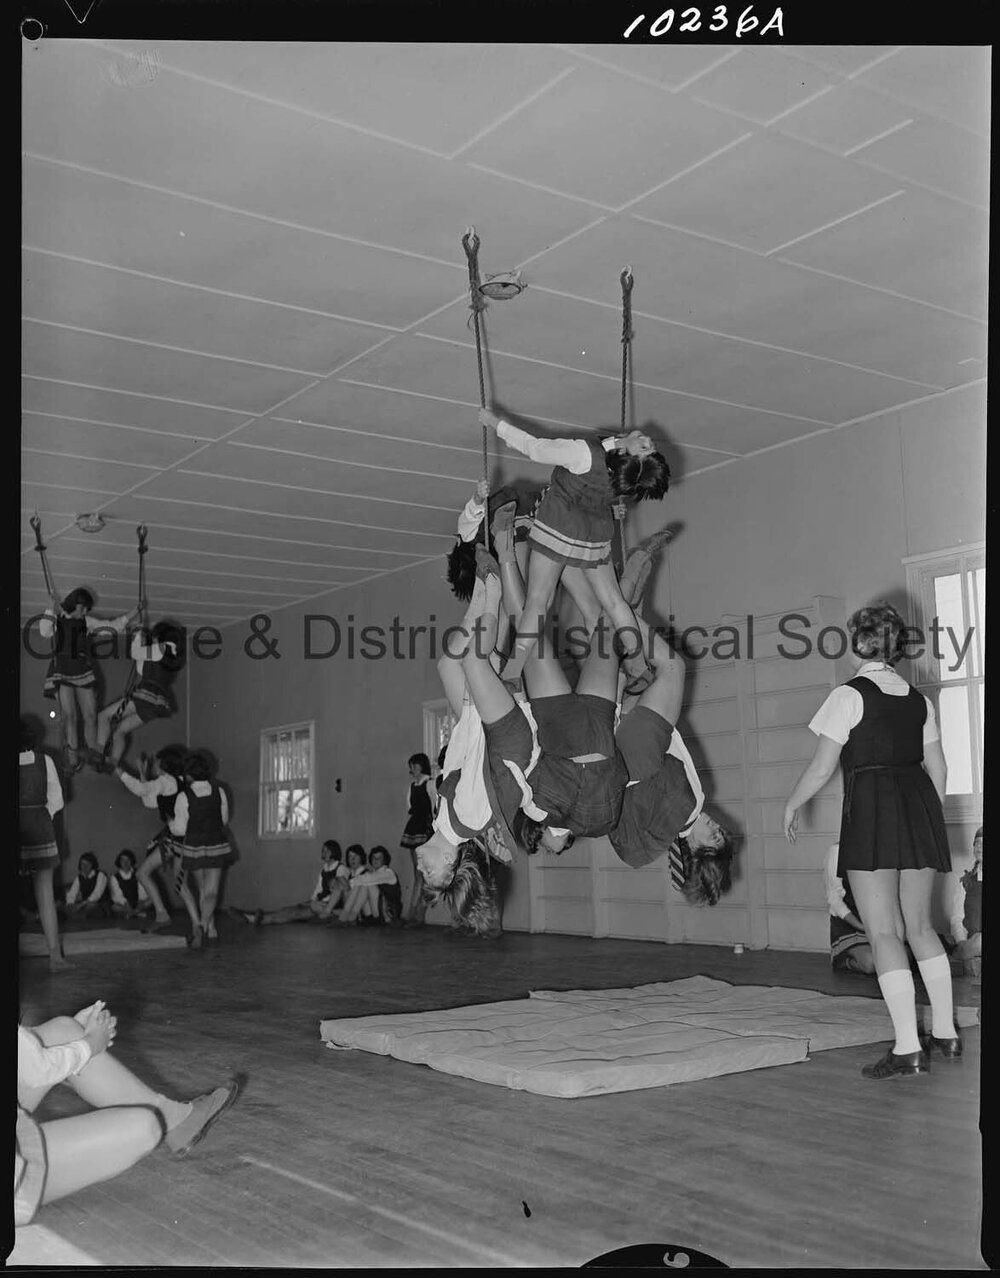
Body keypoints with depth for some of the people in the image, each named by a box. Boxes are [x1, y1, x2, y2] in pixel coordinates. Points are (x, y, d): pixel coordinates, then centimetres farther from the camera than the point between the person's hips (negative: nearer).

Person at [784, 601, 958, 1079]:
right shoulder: (918, 699, 12)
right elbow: (937, 767, 15)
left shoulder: (849, 695, -6)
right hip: (919, 806, 6)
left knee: (883, 933, -5)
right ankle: (945, 1033, 21)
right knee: (919, 926, 16)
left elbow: (821, 768, -7)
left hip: (871, 806, -6)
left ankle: (908, 1048, -8)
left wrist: (791, 805, 7)